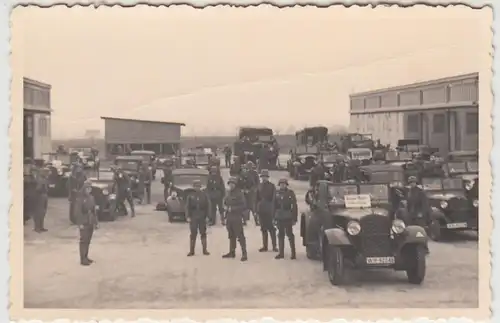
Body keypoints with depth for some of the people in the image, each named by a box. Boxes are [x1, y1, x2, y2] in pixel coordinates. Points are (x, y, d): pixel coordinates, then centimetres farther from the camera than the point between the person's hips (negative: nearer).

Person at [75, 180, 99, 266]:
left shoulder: (91, 197, 9)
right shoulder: (80, 198, -11)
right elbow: (78, 211, -14)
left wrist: (95, 221, 10)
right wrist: (80, 223, -20)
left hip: (91, 222, 6)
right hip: (84, 222, -6)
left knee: (88, 240, 12)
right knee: (83, 240, -4)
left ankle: (86, 257, 22)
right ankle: (82, 259, -2)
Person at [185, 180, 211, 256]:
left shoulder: (204, 195, 1)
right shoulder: (190, 196, 3)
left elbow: (208, 206, 2)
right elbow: (187, 207, 2)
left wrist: (208, 216, -5)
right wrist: (188, 216, -6)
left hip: (202, 218, 0)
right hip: (193, 218, 0)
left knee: (203, 234, 6)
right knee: (193, 234, 2)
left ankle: (205, 250, 12)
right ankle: (191, 251, 7)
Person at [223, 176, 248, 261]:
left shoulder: (239, 194, -11)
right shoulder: (228, 194, 11)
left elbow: (244, 206, -15)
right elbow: (225, 203, 25)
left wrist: (232, 208, -18)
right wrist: (226, 207, 3)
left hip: (237, 218, -7)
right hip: (229, 218, 7)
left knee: (240, 236, -8)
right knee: (231, 236, 16)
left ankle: (244, 254, -6)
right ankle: (232, 252, 25)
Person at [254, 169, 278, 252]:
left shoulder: (272, 186, -3)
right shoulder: (259, 186, 8)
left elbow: (273, 199, -5)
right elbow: (257, 198, 9)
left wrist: (273, 210, -11)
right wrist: (256, 208, 4)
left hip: (269, 210, -4)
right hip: (261, 210, 4)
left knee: (271, 228, -2)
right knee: (263, 229, 9)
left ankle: (274, 246, 3)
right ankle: (265, 246, 15)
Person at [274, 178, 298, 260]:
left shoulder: (290, 193, -6)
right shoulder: (277, 193, 5)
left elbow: (294, 206, -7)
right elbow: (274, 206, 9)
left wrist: (294, 218, -10)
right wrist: (274, 217, 6)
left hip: (288, 218, -4)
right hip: (279, 218, 4)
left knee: (290, 234, -1)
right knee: (280, 235, 10)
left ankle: (293, 252, 7)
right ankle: (281, 253, 17)